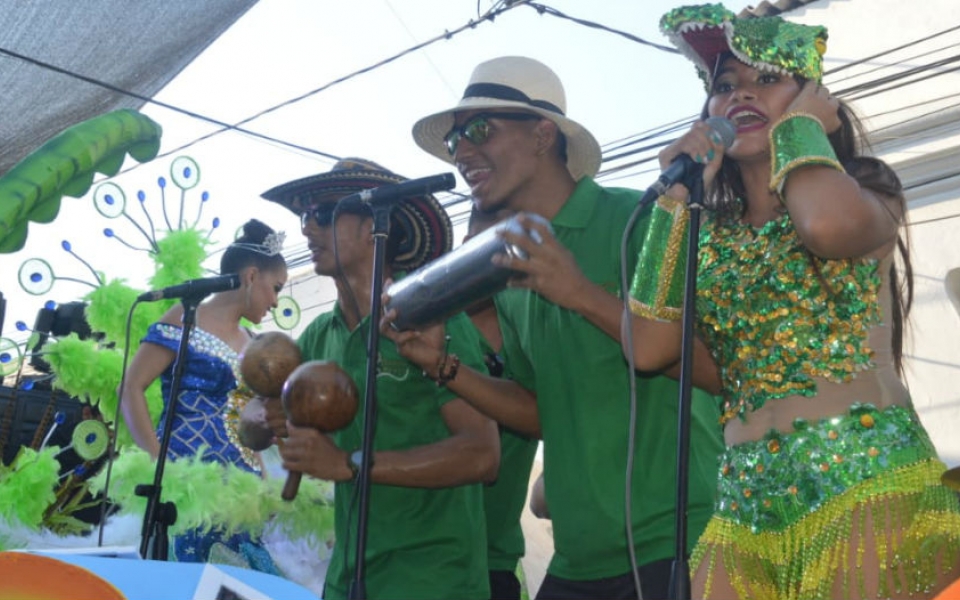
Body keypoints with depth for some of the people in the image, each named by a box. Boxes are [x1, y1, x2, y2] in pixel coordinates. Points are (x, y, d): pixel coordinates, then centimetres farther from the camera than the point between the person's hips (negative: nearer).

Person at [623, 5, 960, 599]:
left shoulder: (867, 192, 7)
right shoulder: (709, 234, 16)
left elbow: (828, 224, -19)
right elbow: (651, 348, 0)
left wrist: (800, 124, 1)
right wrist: (676, 196, 6)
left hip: (868, 478, -3)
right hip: (747, 500, 3)